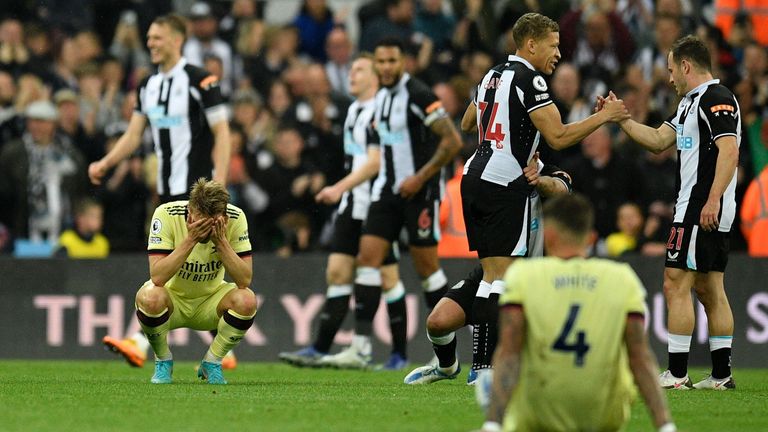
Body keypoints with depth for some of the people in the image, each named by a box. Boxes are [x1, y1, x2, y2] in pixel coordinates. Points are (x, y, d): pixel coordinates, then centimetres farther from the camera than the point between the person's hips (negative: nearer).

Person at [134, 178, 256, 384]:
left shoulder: (235, 218, -19)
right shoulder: (167, 215, -25)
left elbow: (244, 280, -22)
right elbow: (157, 277, -32)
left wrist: (221, 241, -33)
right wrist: (190, 240, -38)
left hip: (210, 302, 2)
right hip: (172, 297, -2)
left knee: (246, 301, -29)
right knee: (150, 297, -37)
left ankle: (212, 363, -2)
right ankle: (163, 362, -5)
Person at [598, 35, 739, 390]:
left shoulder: (716, 98, -13)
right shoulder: (691, 101, 19)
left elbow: (730, 150, -23)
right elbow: (659, 141, 21)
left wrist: (713, 199, -29)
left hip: (702, 210, -10)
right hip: (705, 212, 10)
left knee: (676, 285, -9)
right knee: (710, 291, 10)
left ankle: (677, 373, -10)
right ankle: (721, 374, 11)